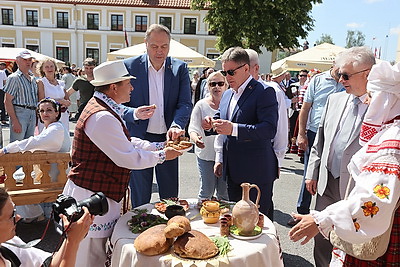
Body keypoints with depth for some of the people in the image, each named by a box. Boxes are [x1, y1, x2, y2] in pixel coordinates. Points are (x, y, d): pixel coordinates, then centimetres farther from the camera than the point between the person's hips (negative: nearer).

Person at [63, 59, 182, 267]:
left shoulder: (107, 109, 10)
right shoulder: (102, 117, -25)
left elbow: (126, 143, 14)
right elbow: (128, 158, -23)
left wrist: (160, 146, 7)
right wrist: (162, 156, -9)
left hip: (101, 193, 10)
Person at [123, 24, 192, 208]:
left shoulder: (180, 68, 0)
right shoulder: (130, 66, -3)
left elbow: (185, 104, -6)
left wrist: (176, 126, -26)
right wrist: (135, 113, -24)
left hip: (168, 139, 1)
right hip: (139, 139, -1)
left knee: (170, 196, 13)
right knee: (139, 198, 11)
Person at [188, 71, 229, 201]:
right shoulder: (201, 105, 1)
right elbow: (193, 128, -5)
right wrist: (196, 138, -25)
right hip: (205, 154, -1)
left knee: (225, 193, 7)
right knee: (206, 192, 5)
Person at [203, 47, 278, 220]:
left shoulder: (264, 92, -11)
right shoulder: (227, 95, 14)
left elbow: (269, 129, -24)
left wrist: (234, 129, -32)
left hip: (257, 172, -7)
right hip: (232, 172, 8)